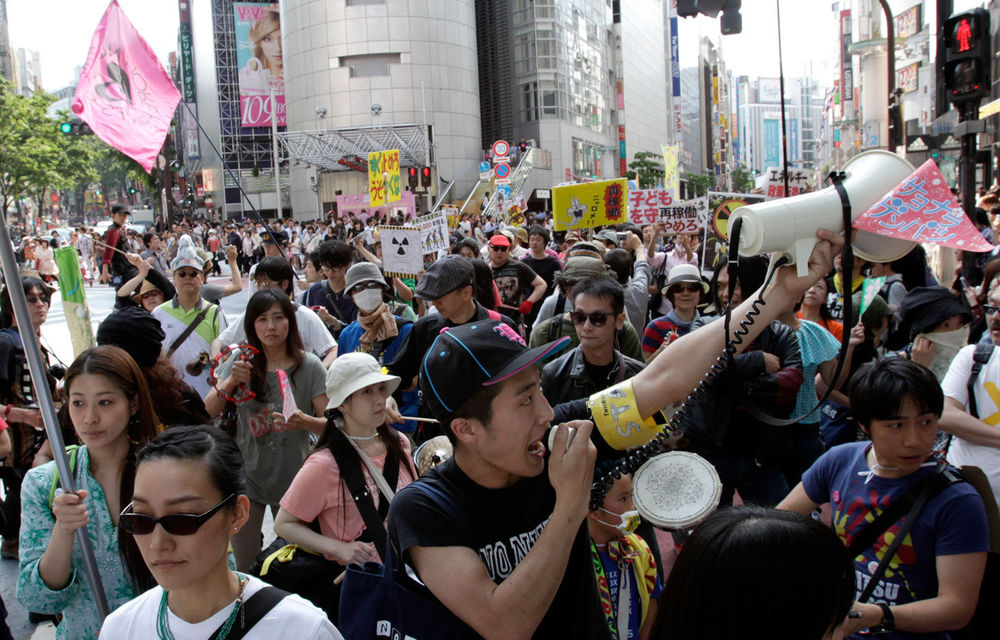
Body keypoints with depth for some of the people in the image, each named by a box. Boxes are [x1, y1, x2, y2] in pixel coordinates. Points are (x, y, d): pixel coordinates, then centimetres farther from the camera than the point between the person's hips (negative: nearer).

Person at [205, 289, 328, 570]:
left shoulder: (309, 366, -7)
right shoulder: (241, 362, -1)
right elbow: (206, 413, -6)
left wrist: (305, 422, -29)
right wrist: (230, 383, -23)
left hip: (292, 480, -1)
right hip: (247, 477, 1)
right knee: (246, 569, 8)